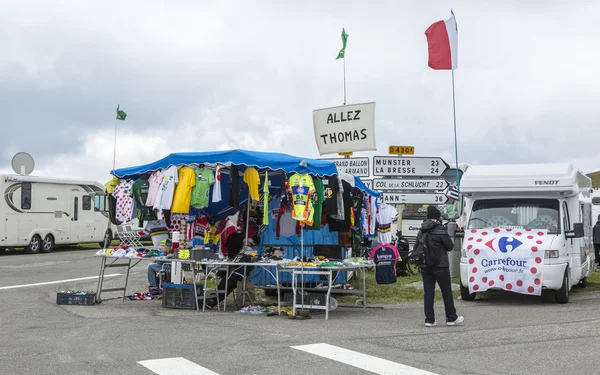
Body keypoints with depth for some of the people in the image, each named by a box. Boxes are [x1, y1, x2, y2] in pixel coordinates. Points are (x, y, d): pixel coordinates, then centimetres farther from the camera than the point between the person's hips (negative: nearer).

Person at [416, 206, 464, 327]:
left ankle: (429, 319, 2)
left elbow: (416, 247, 10)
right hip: (440, 266, -5)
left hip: (425, 267, 5)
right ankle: (451, 318, 12)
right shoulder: (440, 230, -12)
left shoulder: (422, 231, 8)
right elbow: (450, 246, -8)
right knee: (447, 292, 5)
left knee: (428, 292, 5)